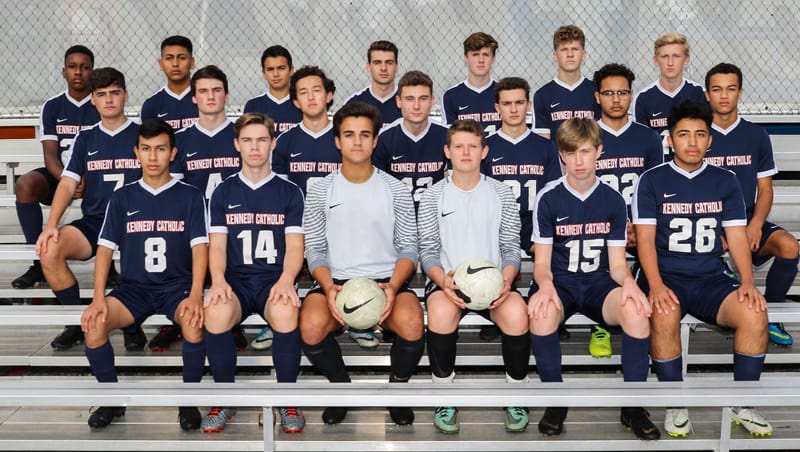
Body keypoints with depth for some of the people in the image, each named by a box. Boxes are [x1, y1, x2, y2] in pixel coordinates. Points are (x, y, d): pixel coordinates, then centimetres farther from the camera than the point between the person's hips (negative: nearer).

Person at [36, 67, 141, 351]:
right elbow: (68, 183, 6)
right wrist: (51, 225, -10)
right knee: (49, 251, -25)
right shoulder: (85, 138, 14)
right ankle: (77, 321, -2)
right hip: (94, 221, 3)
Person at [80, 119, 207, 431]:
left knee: (194, 321, -35)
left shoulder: (190, 196, 3)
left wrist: (195, 295, -22)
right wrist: (99, 298, -11)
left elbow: (200, 247, -6)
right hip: (134, 287, 2)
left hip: (177, 285, -2)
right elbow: (105, 247, 3)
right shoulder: (122, 197, 9)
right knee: (93, 323, -26)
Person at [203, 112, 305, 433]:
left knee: (285, 314, -37)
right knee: (216, 314, -34)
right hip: (236, 279, 1)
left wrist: (286, 280, -20)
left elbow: (294, 245, 1)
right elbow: (217, 244, 5)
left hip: (274, 278, -1)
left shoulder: (289, 192, 9)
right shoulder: (223, 193, 13)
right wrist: (218, 280, -17)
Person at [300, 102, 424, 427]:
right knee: (311, 327, -32)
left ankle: (397, 388, 2)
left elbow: (408, 248, 4)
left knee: (412, 326, -32)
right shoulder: (320, 192, 7)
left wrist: (393, 286, -15)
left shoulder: (396, 190, 7)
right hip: (336, 280, 0)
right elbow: (315, 249, 4)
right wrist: (329, 287, -16)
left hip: (387, 279, 0)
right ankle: (341, 386, 2)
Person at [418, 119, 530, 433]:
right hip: (447, 279, 0)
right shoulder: (433, 196, 7)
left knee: (516, 313, -33)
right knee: (440, 311, -36)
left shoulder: (502, 193, 10)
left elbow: (511, 247, 7)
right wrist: (442, 279, -19)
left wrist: (506, 279, -14)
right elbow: (428, 251, 3)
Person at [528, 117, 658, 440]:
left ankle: (632, 406, -13)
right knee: (541, 313, -37)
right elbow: (542, 262, -2)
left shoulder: (613, 200, 4)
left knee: (636, 310, -32)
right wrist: (546, 286, -26)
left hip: (598, 284, 2)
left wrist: (629, 283, -20)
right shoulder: (548, 198, -2)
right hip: (559, 282, -1)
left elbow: (617, 263, 4)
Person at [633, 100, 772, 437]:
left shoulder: (725, 181, 11)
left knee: (754, 312, -26)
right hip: (666, 275, -2)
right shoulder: (652, 180, 3)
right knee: (664, 317, -35)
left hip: (712, 277, 3)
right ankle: (676, 406, -15)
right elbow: (645, 238, -5)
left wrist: (748, 281, -10)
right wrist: (655, 285, -21)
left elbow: (737, 236, 7)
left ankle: (742, 405, -6)